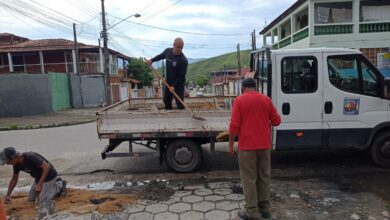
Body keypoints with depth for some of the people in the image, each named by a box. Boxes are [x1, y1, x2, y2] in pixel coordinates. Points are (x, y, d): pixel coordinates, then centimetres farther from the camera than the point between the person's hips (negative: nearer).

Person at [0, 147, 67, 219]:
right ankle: (55, 184, 20)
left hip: (48, 177, -8)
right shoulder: (17, 164, -6)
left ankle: (59, 186, 9)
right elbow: (14, 179, 10)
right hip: (38, 178, 9)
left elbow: (47, 167, -34)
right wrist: (8, 195, 9)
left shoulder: (30, 157, -32)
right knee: (30, 200, 14)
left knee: (43, 201, -10)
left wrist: (39, 185, -33)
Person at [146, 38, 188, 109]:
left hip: (178, 84, -6)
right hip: (168, 82, 6)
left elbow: (182, 76, -23)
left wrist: (174, 86, -25)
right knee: (166, 100, 17)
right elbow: (160, 56, 18)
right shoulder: (168, 51, -7)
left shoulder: (183, 60, -26)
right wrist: (152, 60, 7)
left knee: (179, 103, -8)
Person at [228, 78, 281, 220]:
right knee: (264, 177, 14)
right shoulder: (266, 99, 4)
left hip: (247, 146, -4)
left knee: (249, 179, 3)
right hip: (264, 145, 4)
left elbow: (234, 125, -12)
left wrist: (230, 145, -3)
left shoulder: (239, 100, -6)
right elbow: (276, 121, 8)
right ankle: (265, 208, 25)